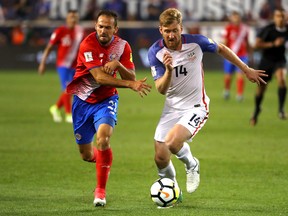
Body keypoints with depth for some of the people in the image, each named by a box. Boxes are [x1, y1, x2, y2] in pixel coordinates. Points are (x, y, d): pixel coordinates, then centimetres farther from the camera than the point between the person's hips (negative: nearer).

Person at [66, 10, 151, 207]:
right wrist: (130, 84, -37)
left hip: (106, 100, 1)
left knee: (103, 137, -27)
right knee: (86, 155, 6)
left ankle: (101, 191, -15)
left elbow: (131, 78, -10)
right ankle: (102, 159, 46)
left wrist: (118, 64, -30)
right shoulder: (88, 45, -20)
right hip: (83, 101, -1)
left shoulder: (122, 46, -6)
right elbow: (99, 77, -28)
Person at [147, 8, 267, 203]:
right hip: (172, 107, 3)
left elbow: (221, 49, 7)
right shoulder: (155, 52, -11)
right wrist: (168, 70, -34)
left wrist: (247, 70, 12)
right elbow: (161, 89, -13)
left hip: (196, 106, -3)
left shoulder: (196, 42, -14)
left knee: (171, 142, -28)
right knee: (160, 158, -2)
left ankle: (192, 165, 5)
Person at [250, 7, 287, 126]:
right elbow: (257, 44, -21)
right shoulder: (267, 29, -15)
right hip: (266, 60, -1)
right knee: (261, 87, 7)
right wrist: (273, 44, -27)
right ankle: (256, 110, 35)